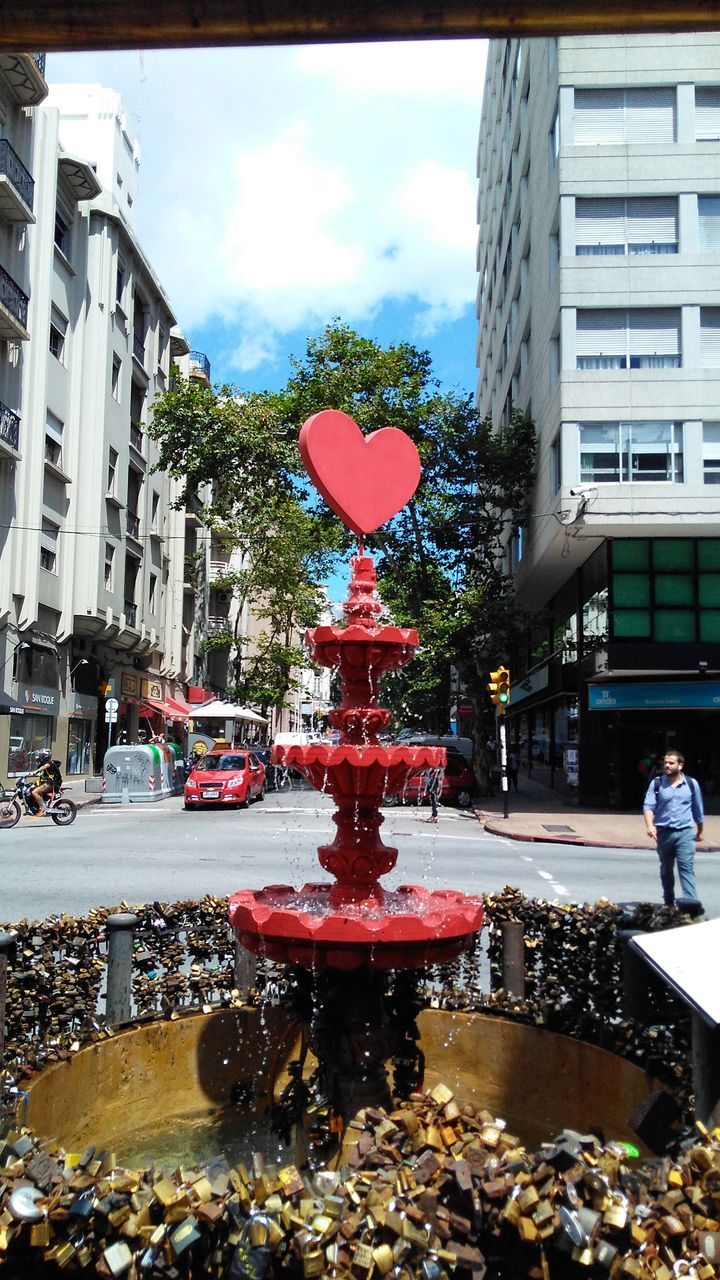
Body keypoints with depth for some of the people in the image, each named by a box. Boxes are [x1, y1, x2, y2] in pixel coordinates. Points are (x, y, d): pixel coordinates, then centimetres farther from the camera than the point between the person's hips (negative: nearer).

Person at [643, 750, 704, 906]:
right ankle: (668, 903, 27)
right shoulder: (657, 783, -1)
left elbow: (698, 809, 13)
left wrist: (700, 831, 20)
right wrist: (650, 826, -25)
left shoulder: (692, 784, 2)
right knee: (666, 870, 13)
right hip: (663, 833, 2)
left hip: (685, 833, -1)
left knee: (687, 868, -10)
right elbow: (648, 806, -8)